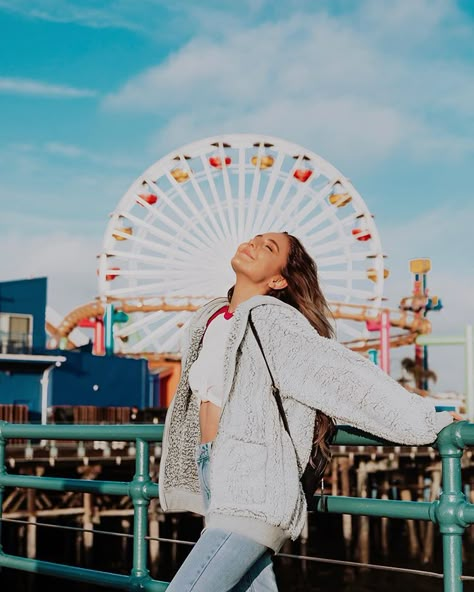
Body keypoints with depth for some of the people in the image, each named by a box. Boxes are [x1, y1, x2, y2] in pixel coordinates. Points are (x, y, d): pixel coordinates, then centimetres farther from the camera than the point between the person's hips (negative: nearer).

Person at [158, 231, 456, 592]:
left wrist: (429, 421, -14)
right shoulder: (208, 319, 14)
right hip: (218, 486, 8)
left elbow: (347, 375, -13)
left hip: (251, 495, -8)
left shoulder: (274, 322, -8)